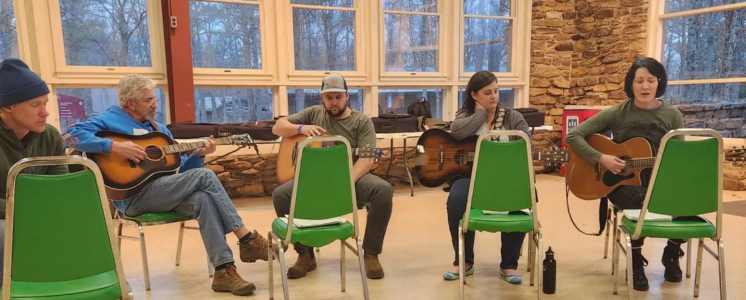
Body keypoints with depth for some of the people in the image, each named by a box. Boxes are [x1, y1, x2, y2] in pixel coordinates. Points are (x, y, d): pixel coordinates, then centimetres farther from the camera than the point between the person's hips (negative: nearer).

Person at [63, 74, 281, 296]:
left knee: (203, 199, -28)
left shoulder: (159, 129, 22)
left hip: (165, 192, 6)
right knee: (205, 176, -23)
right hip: (134, 197, -6)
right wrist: (115, 146, -23)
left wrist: (198, 154, 1)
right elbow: (71, 135, -14)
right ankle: (247, 239, -21)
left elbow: (181, 169, 20)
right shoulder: (110, 120, 3)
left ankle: (224, 270, -29)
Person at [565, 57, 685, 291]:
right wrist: (601, 158, -20)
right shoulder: (617, 113, -5)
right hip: (622, 183, -3)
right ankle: (636, 264, -9)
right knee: (641, 200, -35)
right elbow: (573, 136, -9)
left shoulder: (673, 116, 2)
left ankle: (671, 256, 7)